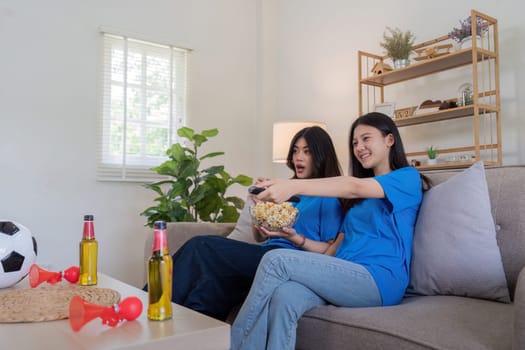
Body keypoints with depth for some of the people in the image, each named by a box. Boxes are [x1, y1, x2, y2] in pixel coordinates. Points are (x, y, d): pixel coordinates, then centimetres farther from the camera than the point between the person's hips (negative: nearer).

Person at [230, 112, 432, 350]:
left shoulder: (408, 178, 6)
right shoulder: (358, 197, 28)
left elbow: (354, 187, -15)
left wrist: (293, 186, -28)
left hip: (379, 281, -6)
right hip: (344, 277, 6)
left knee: (276, 259, -21)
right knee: (283, 297, -28)